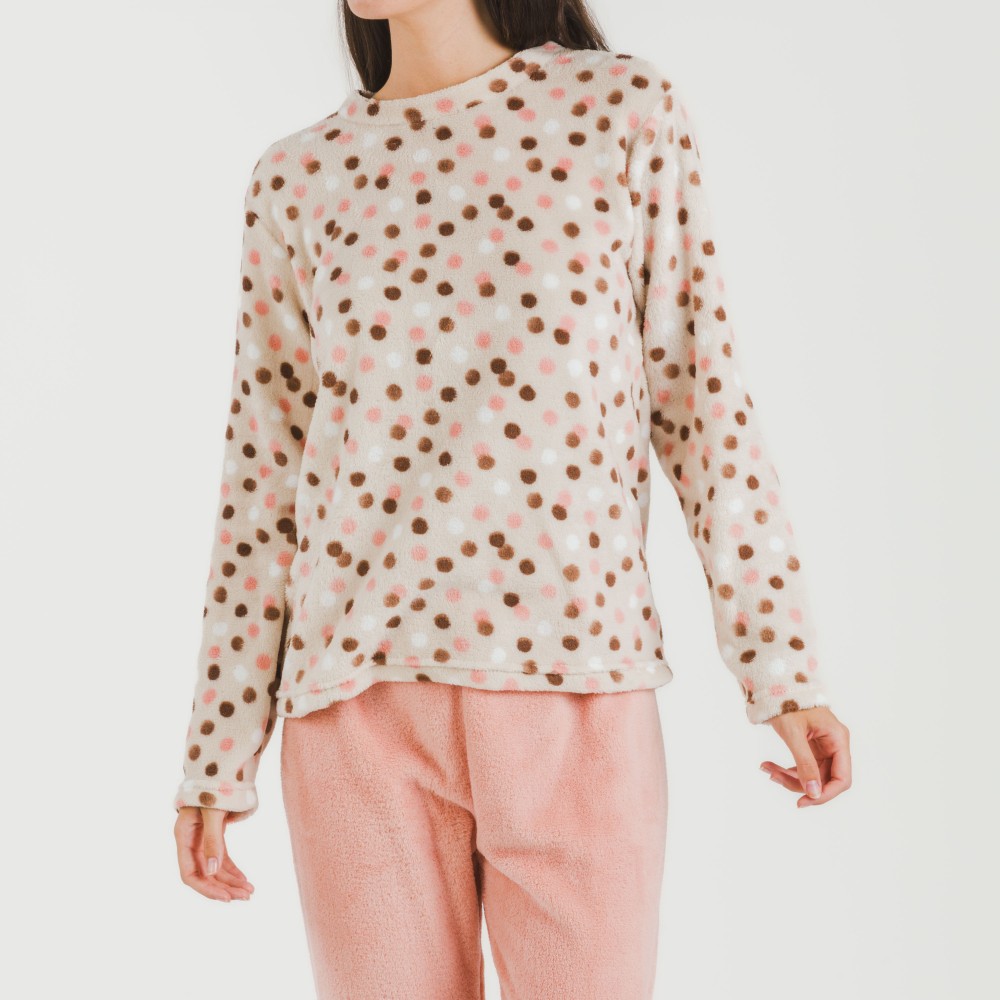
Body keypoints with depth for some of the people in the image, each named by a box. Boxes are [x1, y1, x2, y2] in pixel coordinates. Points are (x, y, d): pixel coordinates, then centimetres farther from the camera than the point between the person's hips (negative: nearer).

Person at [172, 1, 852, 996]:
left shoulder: (624, 108, 5)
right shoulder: (298, 180, 8)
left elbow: (698, 394, 5)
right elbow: (266, 476, 10)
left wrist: (783, 664, 2)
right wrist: (217, 757, 9)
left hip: (578, 692, -1)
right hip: (364, 697, 1)